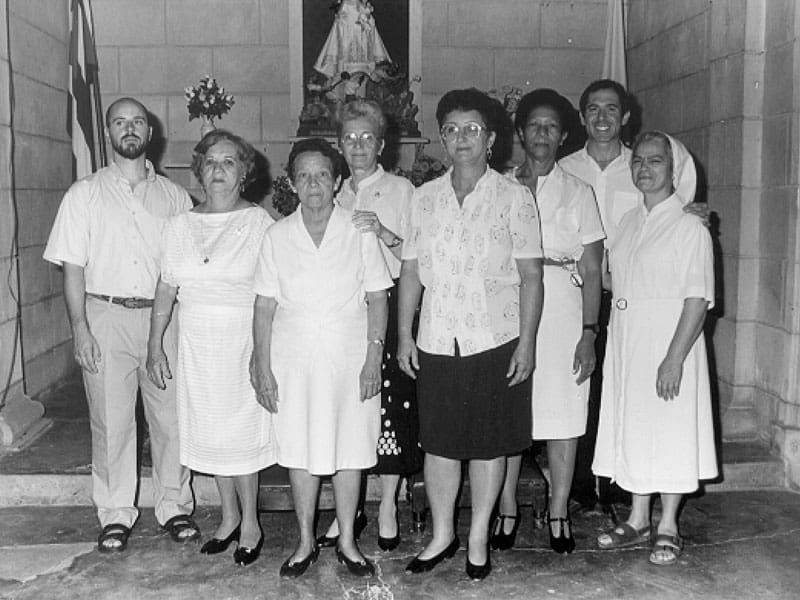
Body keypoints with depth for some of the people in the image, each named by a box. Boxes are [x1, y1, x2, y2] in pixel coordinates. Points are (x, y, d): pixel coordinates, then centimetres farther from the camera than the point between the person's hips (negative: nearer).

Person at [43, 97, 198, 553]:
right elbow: (73, 265, 2)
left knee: (172, 417, 4)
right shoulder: (85, 194, 7)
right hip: (105, 315, -1)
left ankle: (175, 506, 19)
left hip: (163, 315, 1)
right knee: (111, 421, 3)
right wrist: (80, 327, -7)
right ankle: (117, 514, 17)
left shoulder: (174, 196, 10)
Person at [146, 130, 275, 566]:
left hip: (243, 341, -4)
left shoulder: (259, 223, -5)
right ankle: (229, 517, 28)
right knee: (209, 429, 11)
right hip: (196, 342, 4)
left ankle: (250, 524, 18)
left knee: (242, 430, 1)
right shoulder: (180, 226, 6)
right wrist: (154, 345, 6)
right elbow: (166, 288, 9)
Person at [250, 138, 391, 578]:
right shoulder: (277, 235, 2)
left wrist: (373, 356, -7)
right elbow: (265, 304, 3)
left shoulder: (360, 231, -1)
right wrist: (262, 367, -1)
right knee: (300, 451, 8)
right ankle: (305, 543, 24)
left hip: (349, 358, -1)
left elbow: (377, 298, 0)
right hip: (293, 360, 1)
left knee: (349, 449, 7)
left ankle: (347, 541, 23)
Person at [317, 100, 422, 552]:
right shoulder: (334, 195, 15)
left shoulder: (402, 190, 2)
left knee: (391, 404, -2)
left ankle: (388, 507, 13)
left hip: (389, 307, -3)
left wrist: (383, 233, -19)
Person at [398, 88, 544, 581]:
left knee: (489, 444, 7)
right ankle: (442, 535, 27)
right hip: (436, 342, 3)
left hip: (496, 340, -2)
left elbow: (531, 274, -3)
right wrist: (404, 334, 5)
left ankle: (479, 539, 24)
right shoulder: (425, 197, 8)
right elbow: (411, 271, 10)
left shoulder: (515, 197, -1)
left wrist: (527, 341, -8)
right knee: (438, 442, 10)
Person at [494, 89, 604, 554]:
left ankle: (559, 511, 16)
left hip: (562, 310, 0)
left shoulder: (578, 192, 7)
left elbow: (591, 272, 2)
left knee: (563, 412, 2)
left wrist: (589, 333, -5)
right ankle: (507, 508, 17)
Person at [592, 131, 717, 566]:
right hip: (625, 346, 6)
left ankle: (668, 527, 19)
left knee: (670, 432, 3)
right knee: (630, 428, 13)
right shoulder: (628, 222, 10)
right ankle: (638, 519, 28)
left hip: (669, 345, -6)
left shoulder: (690, 227, -11)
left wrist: (674, 358, -21)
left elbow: (697, 301, -16)